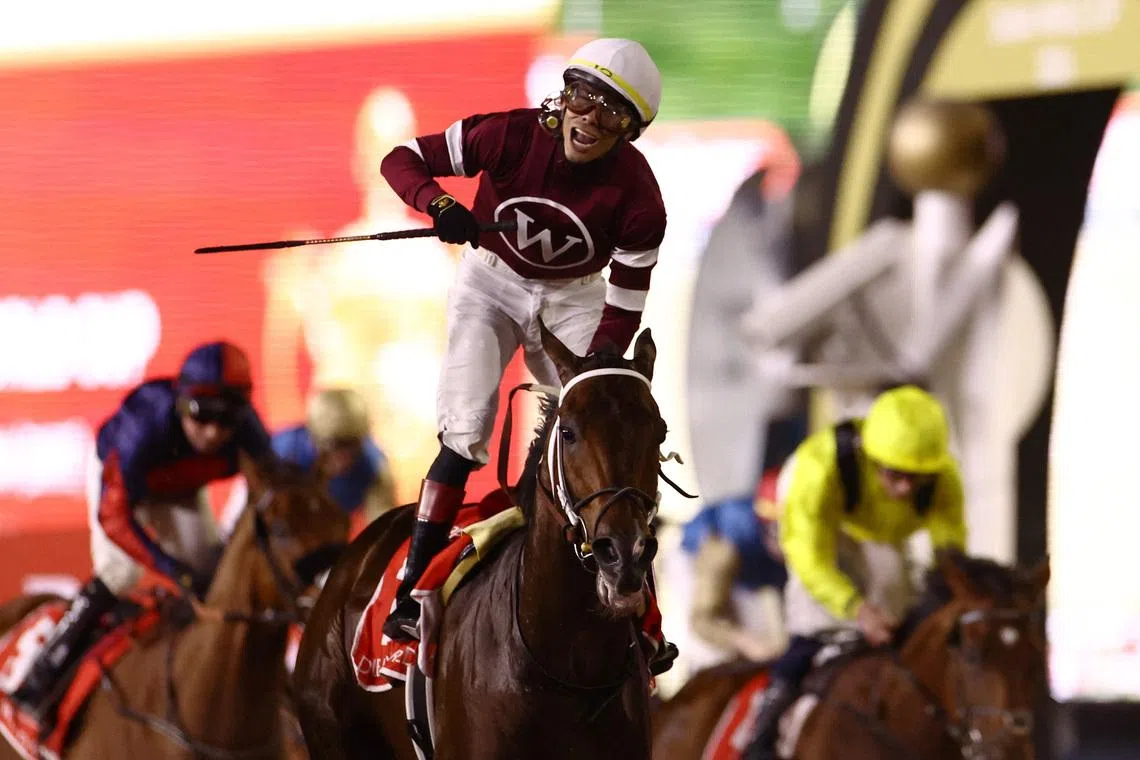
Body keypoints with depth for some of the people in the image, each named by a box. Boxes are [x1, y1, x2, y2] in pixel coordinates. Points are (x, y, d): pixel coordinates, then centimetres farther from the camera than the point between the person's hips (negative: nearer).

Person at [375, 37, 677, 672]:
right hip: (493, 281, -1)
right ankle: (411, 594, -12)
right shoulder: (512, 135, -26)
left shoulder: (636, 196, -24)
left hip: (574, 298, 1)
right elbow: (402, 160, -18)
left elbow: (624, 308, -19)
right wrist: (439, 204, -39)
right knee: (464, 435, -15)